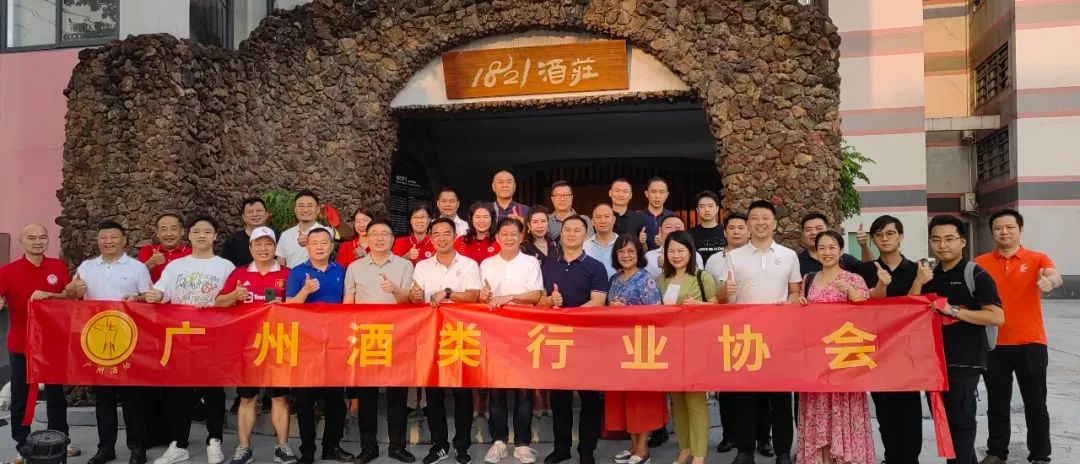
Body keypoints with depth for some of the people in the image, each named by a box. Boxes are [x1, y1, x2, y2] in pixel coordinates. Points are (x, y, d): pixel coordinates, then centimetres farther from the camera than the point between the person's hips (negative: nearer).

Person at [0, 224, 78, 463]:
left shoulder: (59, 267, 1)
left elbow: (70, 297, 0)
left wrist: (49, 295, -17)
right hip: (21, 343, -2)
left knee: (56, 394, 13)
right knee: (21, 396, 6)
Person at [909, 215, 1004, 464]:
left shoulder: (976, 275, -8)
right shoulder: (929, 275, 10)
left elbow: (997, 317, -17)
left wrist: (953, 310, -20)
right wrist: (918, 282, -9)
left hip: (965, 362, -6)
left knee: (960, 422, -2)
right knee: (943, 420, 15)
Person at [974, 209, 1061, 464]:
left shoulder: (1037, 259, -2)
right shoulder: (981, 263, 2)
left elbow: (1055, 277, -22)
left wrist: (1049, 281, -45)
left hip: (1030, 343, -1)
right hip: (994, 344, 1)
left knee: (1035, 404, 8)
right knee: (997, 404, 12)